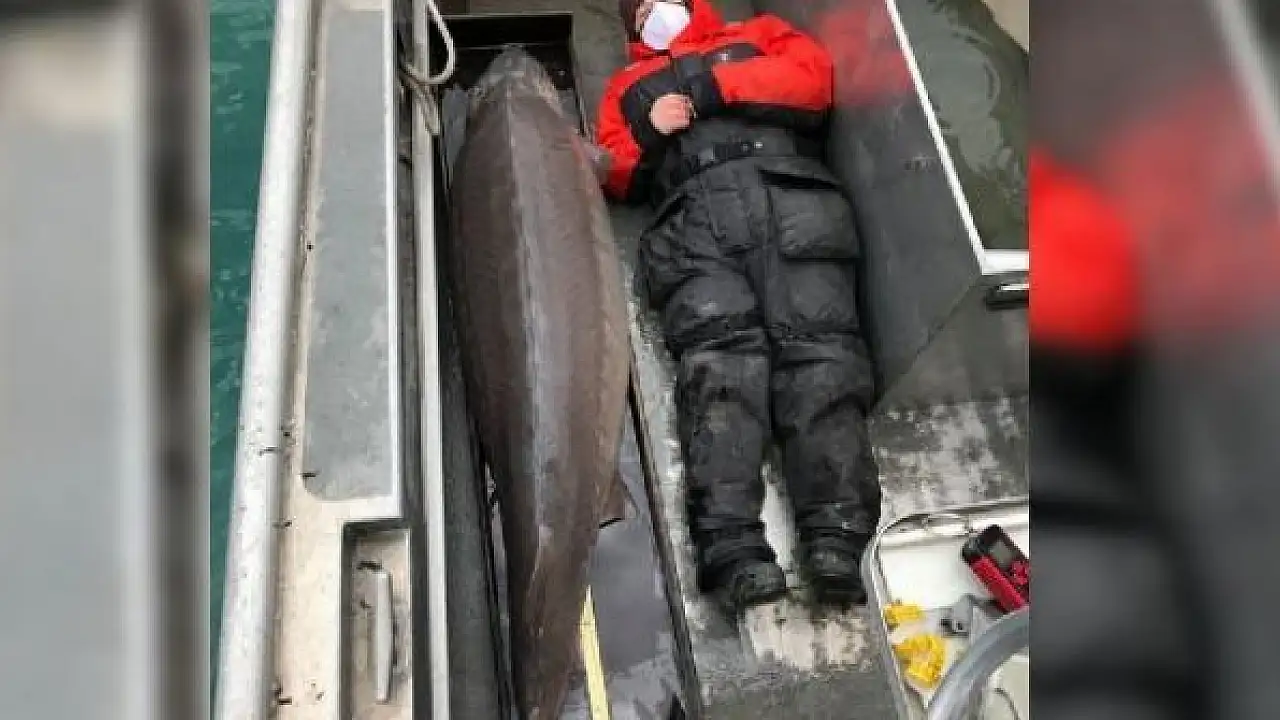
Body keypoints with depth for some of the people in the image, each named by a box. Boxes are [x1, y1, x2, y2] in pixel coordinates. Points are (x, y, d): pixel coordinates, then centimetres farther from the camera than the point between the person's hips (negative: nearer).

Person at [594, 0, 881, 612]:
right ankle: (729, 546, -40)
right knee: (720, 358, -26)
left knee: (819, 348, -23)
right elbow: (614, 177, 25)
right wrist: (648, 133, 5)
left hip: (792, 201, 0)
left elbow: (813, 75, 15)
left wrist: (713, 85, 7)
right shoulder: (628, 86, 38)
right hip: (695, 221, 0)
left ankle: (837, 536, -35)